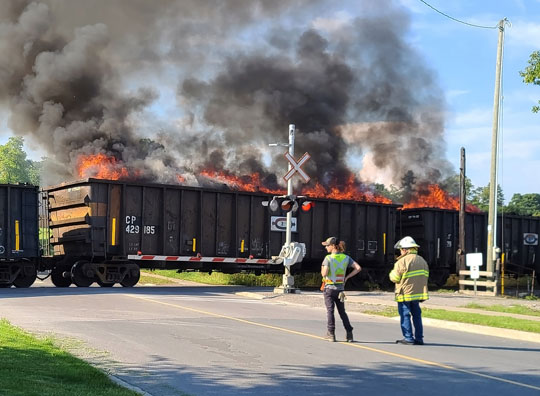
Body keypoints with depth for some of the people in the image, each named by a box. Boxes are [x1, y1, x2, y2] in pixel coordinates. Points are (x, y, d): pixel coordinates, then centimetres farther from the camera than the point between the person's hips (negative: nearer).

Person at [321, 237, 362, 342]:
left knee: (330, 311, 5)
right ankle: (349, 333, 7)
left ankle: (331, 334, 7)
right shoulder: (346, 258, 1)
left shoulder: (328, 258, -13)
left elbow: (324, 274, -21)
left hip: (329, 288, -4)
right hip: (340, 288, 4)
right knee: (342, 311, 13)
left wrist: (322, 270, 2)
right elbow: (358, 268, -4)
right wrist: (347, 277, 2)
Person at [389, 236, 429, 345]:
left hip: (405, 293, -7)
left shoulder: (402, 261, -13)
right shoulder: (422, 260, 11)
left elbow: (395, 278, -10)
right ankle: (419, 338, 13)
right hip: (418, 293, 7)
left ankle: (408, 338, -3)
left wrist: (392, 273, 9)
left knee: (405, 316, -1)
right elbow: (425, 276, 13)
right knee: (416, 315, 13)